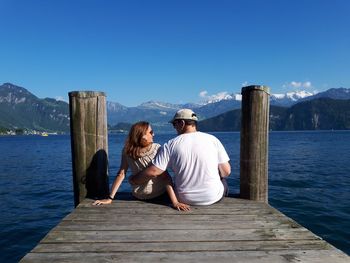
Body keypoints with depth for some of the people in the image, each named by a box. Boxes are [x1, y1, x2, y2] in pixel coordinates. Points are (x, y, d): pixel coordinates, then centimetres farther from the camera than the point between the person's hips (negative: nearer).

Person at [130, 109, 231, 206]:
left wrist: (134, 179, 5)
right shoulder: (212, 139, -9)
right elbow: (226, 171, -7)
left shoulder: (171, 145, -11)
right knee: (223, 182, 33)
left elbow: (153, 172, -13)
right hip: (214, 197, 0)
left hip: (185, 199, 0)